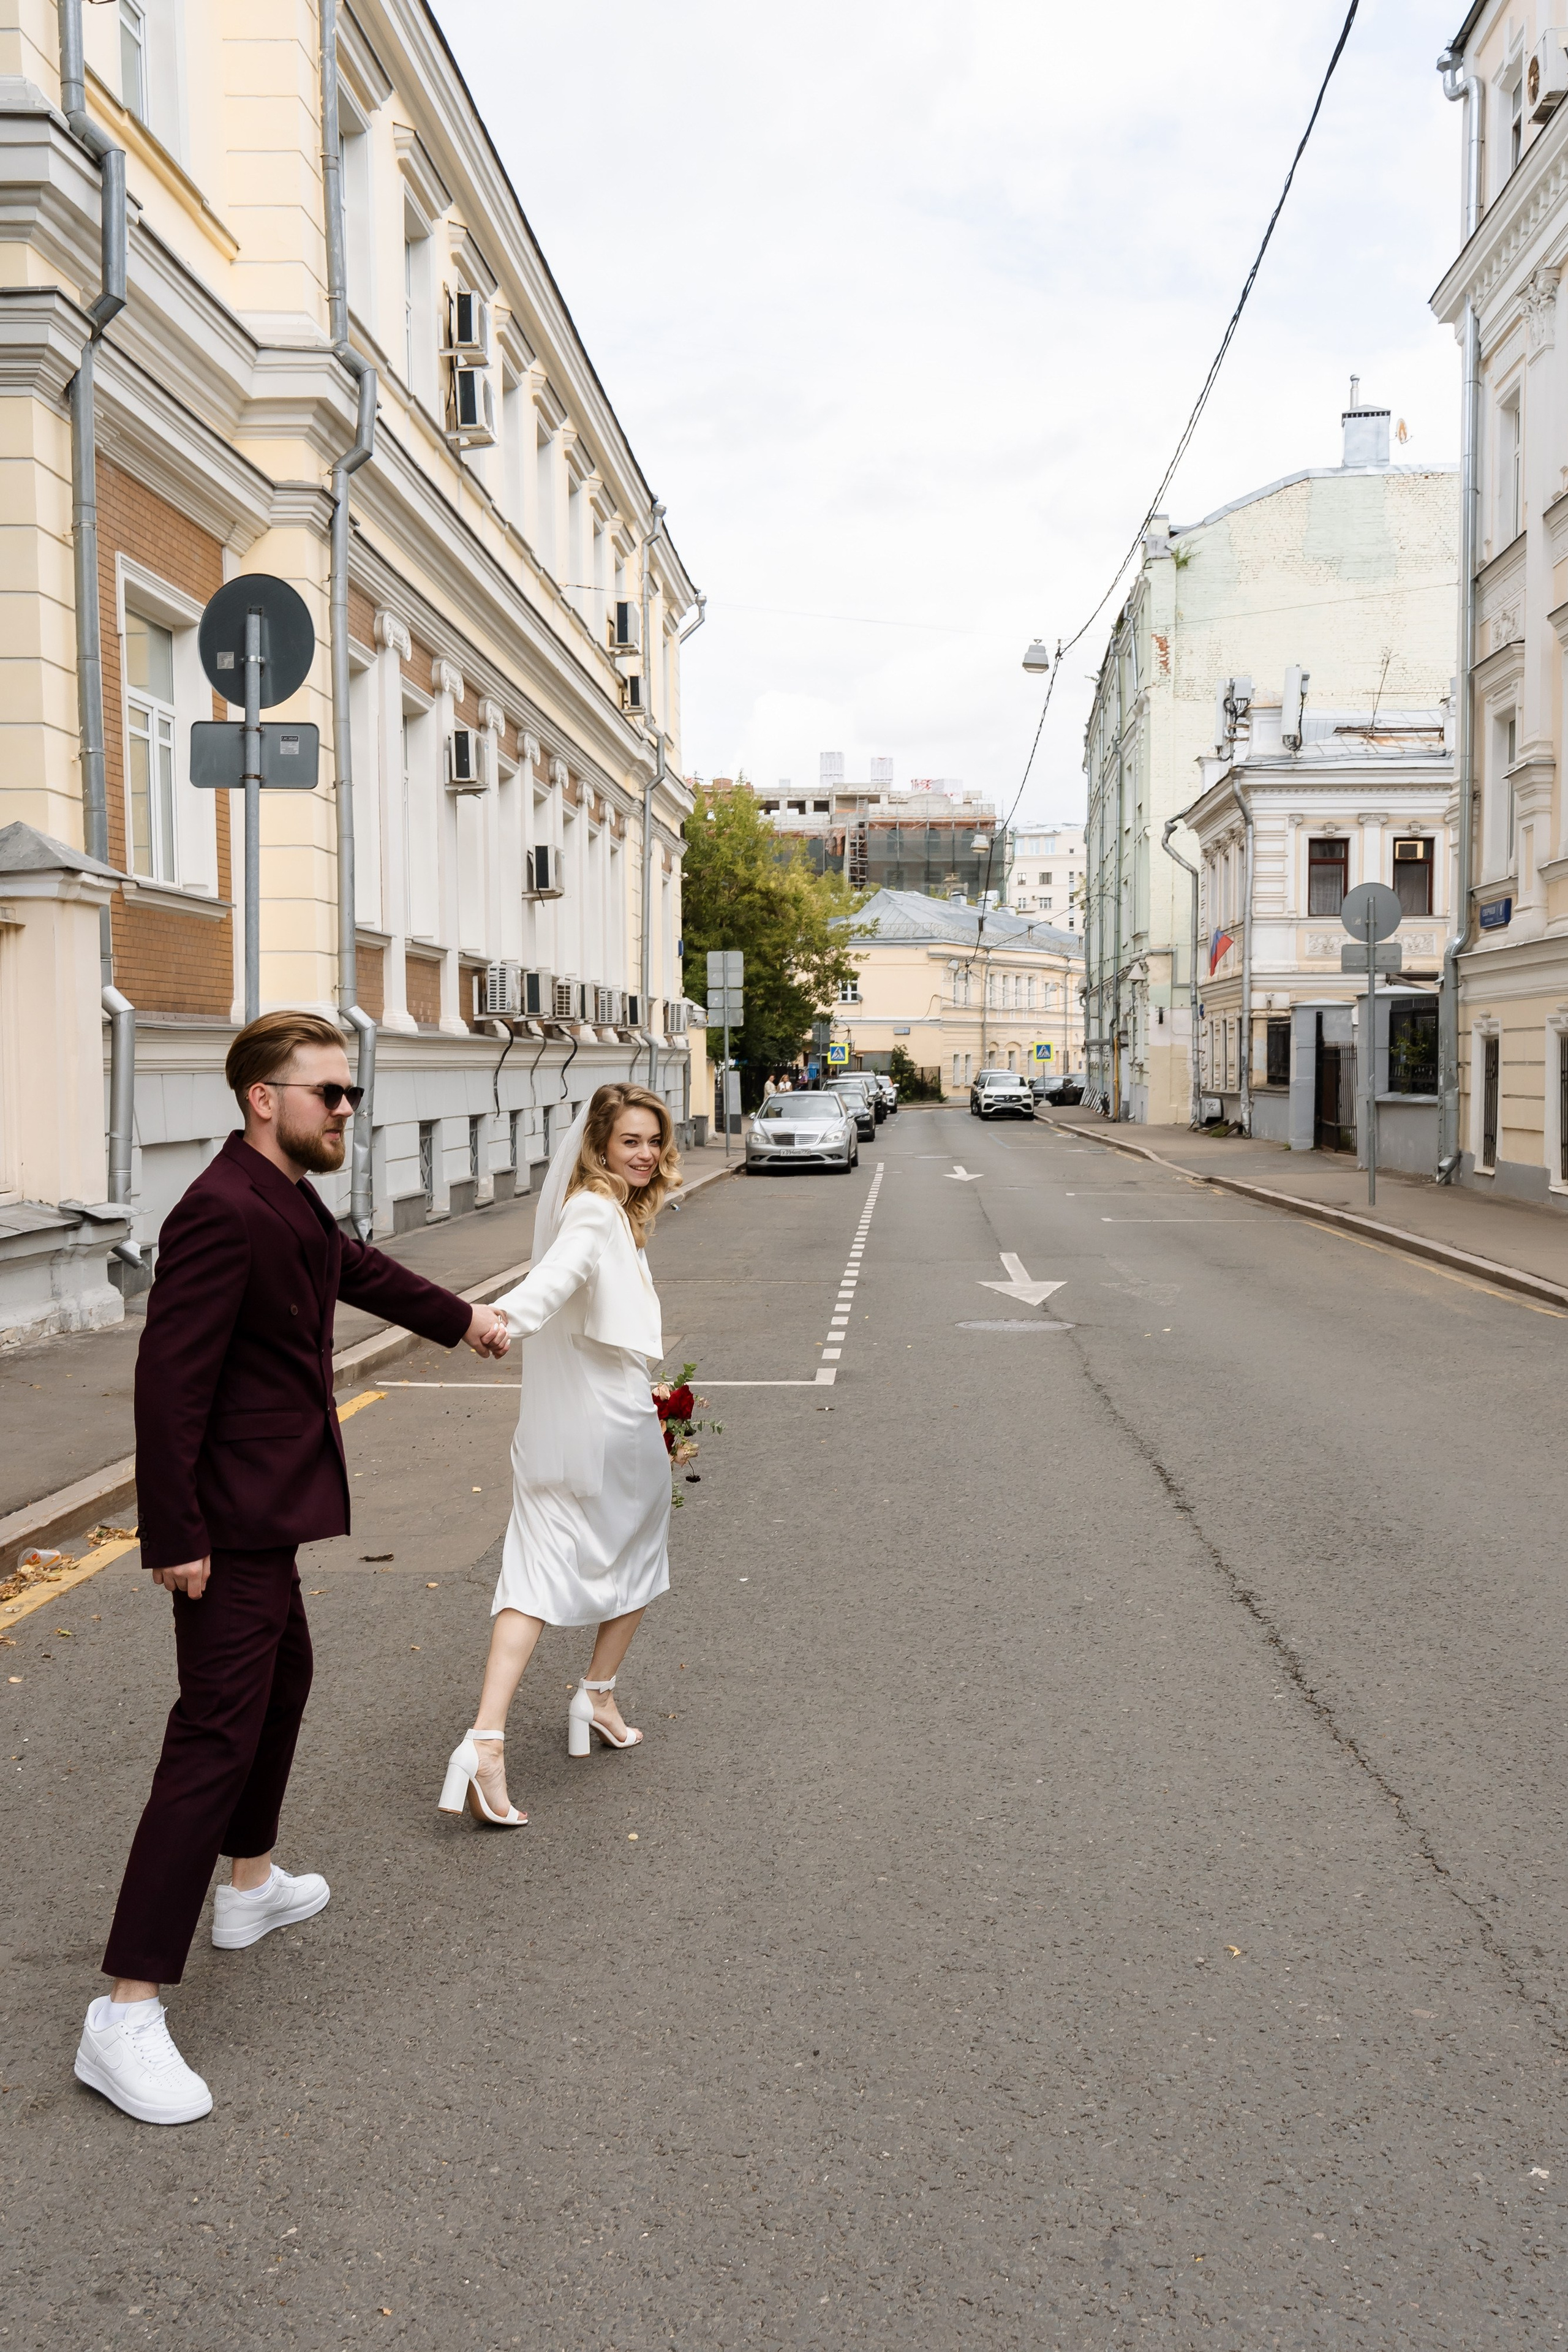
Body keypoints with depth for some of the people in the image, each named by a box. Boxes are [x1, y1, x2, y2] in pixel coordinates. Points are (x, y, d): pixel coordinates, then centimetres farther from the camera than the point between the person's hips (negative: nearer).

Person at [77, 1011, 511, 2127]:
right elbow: (168, 1381, -25)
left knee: (283, 1679, 25)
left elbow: (355, 1265, 29)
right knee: (217, 1736, -9)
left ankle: (253, 1885, 46)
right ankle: (126, 2013, -4)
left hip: (271, 1512, 11)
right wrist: (175, 1539, -24)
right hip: (232, 1527, -11)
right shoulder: (224, 1213, -23)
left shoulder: (291, 1198, 9)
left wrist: (460, 1316, 42)